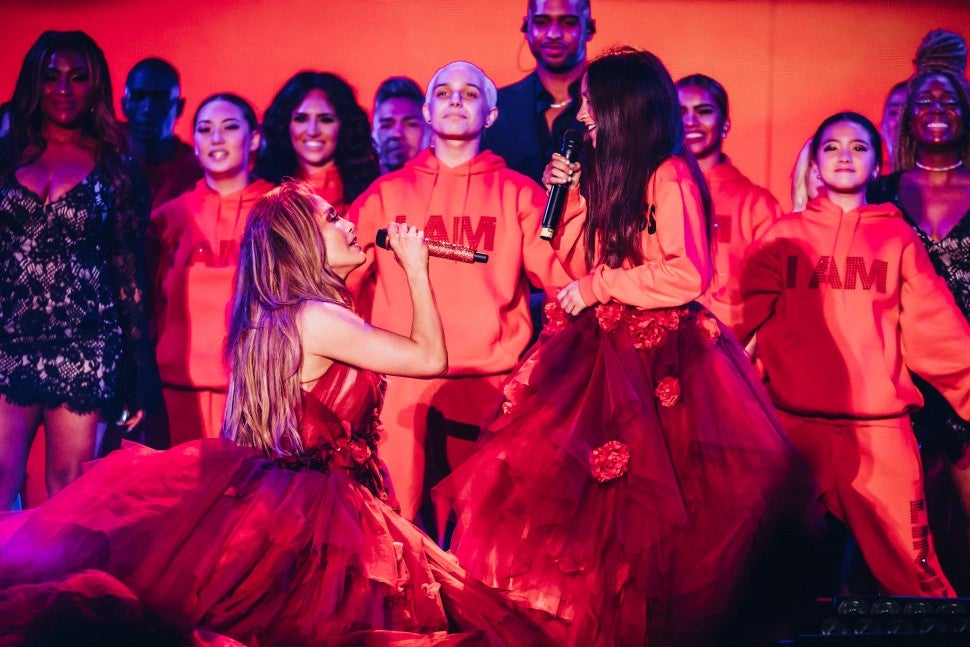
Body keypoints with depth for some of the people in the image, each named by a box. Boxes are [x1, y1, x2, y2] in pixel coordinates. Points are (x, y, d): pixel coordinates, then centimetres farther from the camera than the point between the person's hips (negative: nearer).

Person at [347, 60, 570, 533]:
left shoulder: (516, 193, 11)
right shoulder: (387, 192, 15)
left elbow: (559, 273, -1)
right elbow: (341, 275, 8)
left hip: (486, 387, -1)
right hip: (399, 386, 1)